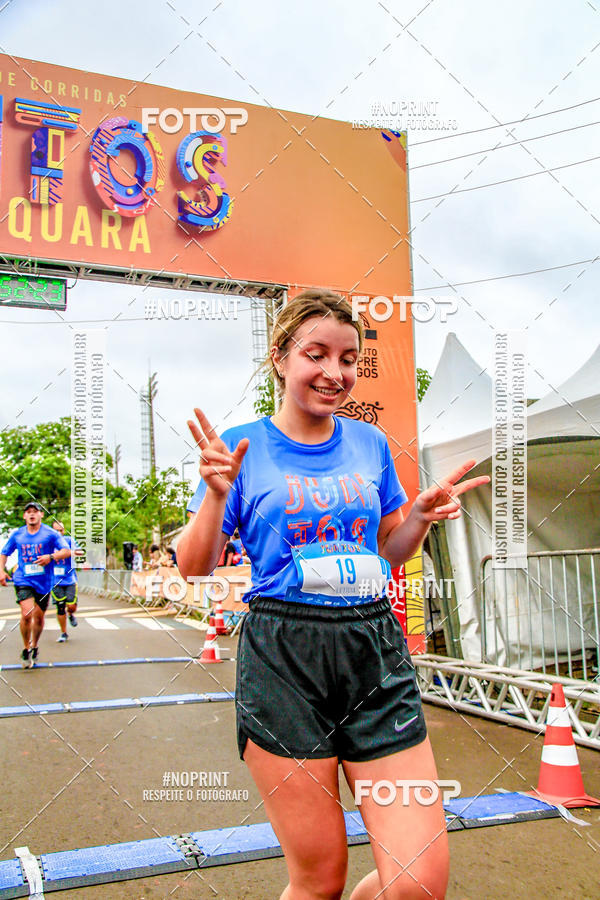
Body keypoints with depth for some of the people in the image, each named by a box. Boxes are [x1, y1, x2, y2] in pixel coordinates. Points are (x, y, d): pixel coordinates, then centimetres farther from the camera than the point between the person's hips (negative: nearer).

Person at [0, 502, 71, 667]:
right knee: (27, 613, -19)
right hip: (23, 580, 0)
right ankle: (26, 649, 0)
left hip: (44, 582, 1)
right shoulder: (17, 535, 7)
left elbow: (67, 551, -5)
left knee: (39, 617, 9)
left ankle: (34, 647, 34)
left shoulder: (50, 534, 0)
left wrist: (51, 557, -22)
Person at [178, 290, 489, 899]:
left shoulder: (369, 444, 10)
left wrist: (421, 517, 0)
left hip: (375, 652, 4)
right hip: (284, 660, -3)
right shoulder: (242, 447, 1)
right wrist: (216, 495, -16)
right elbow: (194, 567, 0)